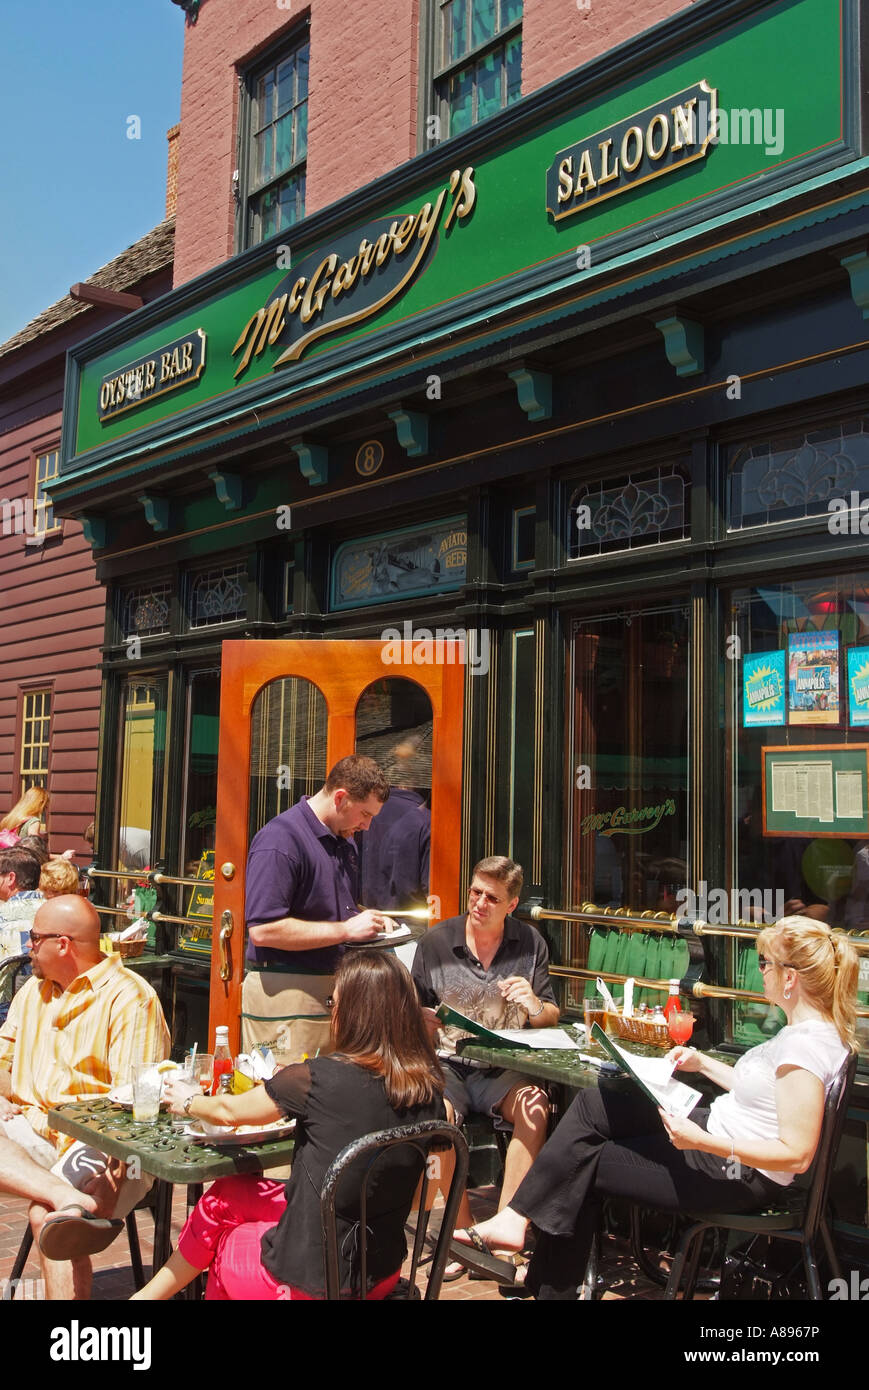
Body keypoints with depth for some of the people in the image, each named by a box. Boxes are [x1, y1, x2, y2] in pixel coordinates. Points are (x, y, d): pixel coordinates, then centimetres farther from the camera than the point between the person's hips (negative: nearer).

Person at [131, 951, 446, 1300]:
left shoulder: (319, 1079, -23)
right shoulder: (428, 1088, -9)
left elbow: (231, 1111, -4)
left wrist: (189, 1102, 19)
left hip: (314, 1281, -5)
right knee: (227, 1194, 21)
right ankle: (151, 1292, 38)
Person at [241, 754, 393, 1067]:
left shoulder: (345, 842, 15)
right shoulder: (281, 839, -15)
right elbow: (263, 930, -23)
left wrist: (370, 920, 8)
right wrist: (346, 929, -19)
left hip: (334, 991, 9)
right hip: (285, 993, -8)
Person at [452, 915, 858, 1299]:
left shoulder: (805, 1045, -25)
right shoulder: (806, 1028, 7)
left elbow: (796, 1154, -27)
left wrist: (703, 1142, -31)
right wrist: (703, 1064, 16)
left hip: (736, 1174, -10)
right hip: (719, 1127, 10)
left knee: (583, 1164, -3)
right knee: (592, 1105, -1)